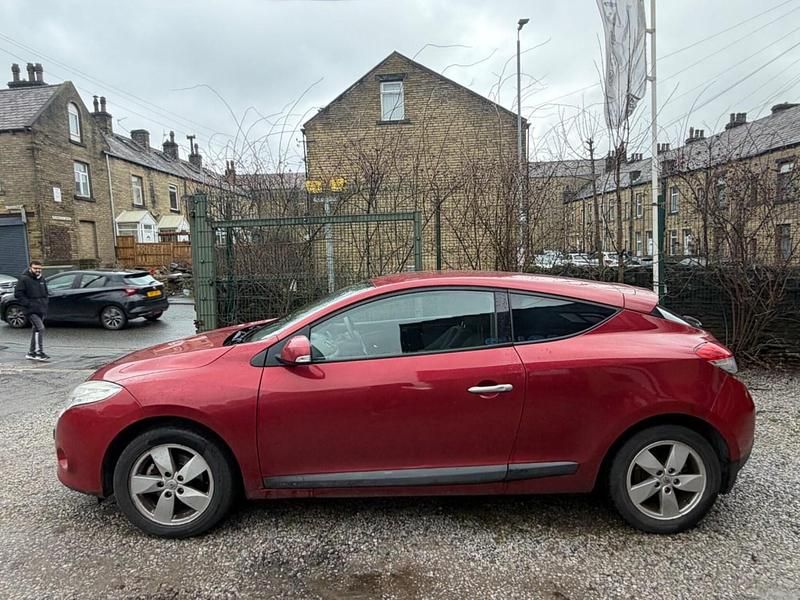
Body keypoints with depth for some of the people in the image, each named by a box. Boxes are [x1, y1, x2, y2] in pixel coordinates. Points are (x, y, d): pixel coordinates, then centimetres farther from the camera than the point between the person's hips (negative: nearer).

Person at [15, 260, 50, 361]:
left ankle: (31, 353, 22)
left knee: (36, 330, 13)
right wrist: (27, 304, -15)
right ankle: (39, 352, -16)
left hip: (41, 310, 8)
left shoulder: (42, 279, 15)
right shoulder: (24, 279, -7)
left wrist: (44, 303, 11)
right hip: (31, 311, -8)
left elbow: (46, 293, 26)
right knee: (40, 328, -19)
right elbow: (18, 294, -10)